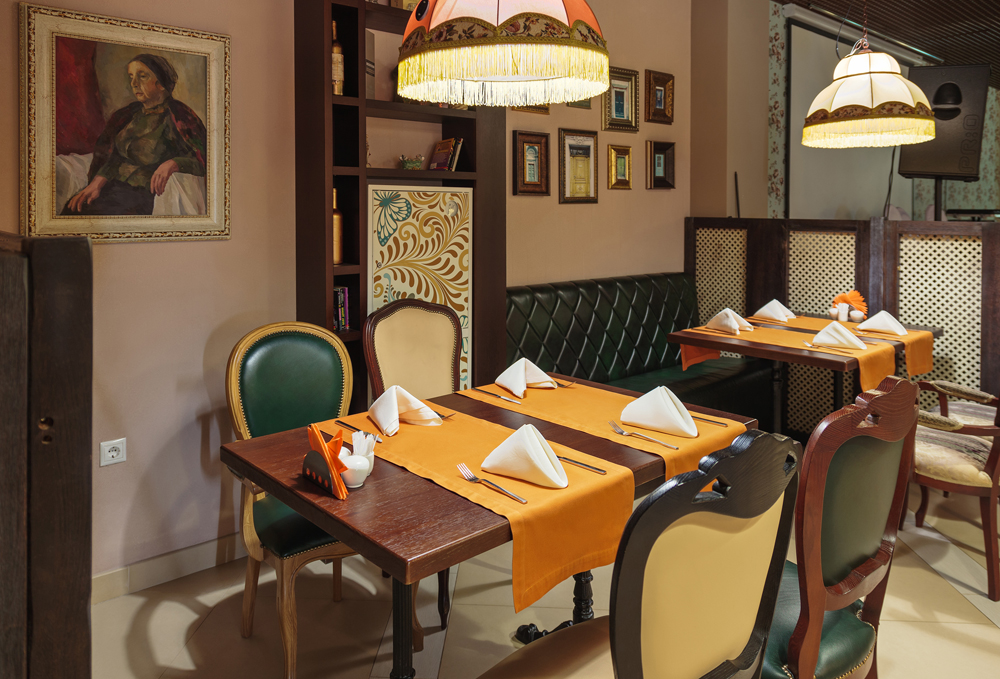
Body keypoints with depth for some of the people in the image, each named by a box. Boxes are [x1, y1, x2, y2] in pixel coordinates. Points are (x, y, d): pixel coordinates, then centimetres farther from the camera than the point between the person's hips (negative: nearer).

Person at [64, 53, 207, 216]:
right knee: (73, 208, -17)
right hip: (114, 185, 6)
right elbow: (113, 159, 11)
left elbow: (203, 161, -12)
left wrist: (173, 163, -30)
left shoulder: (179, 117, -5)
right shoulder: (130, 114, 14)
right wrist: (96, 183, -6)